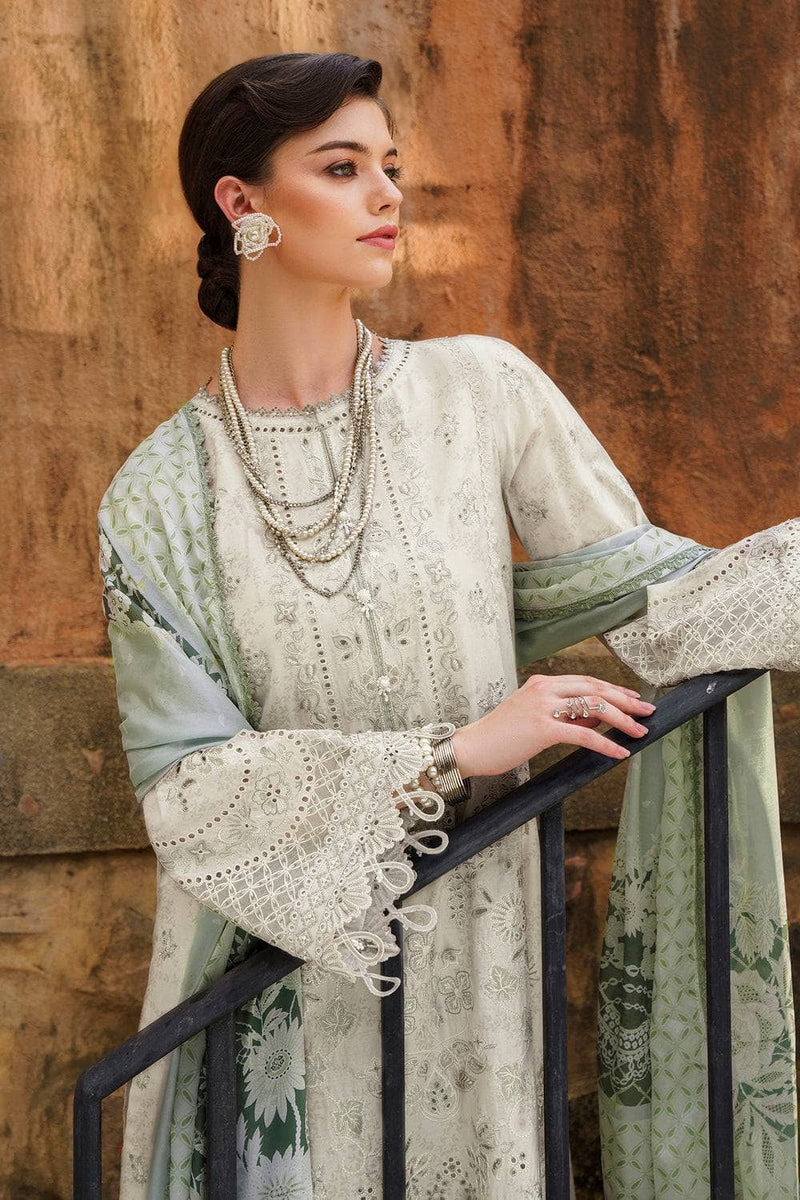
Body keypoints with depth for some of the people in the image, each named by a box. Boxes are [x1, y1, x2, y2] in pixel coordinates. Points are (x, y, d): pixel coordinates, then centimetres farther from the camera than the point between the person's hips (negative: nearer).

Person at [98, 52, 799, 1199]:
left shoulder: (483, 391, -4)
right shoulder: (160, 495, -7)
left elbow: (643, 589, 1)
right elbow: (185, 784, -12)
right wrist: (455, 750, -19)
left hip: (471, 968, 1)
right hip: (274, 964, -1)